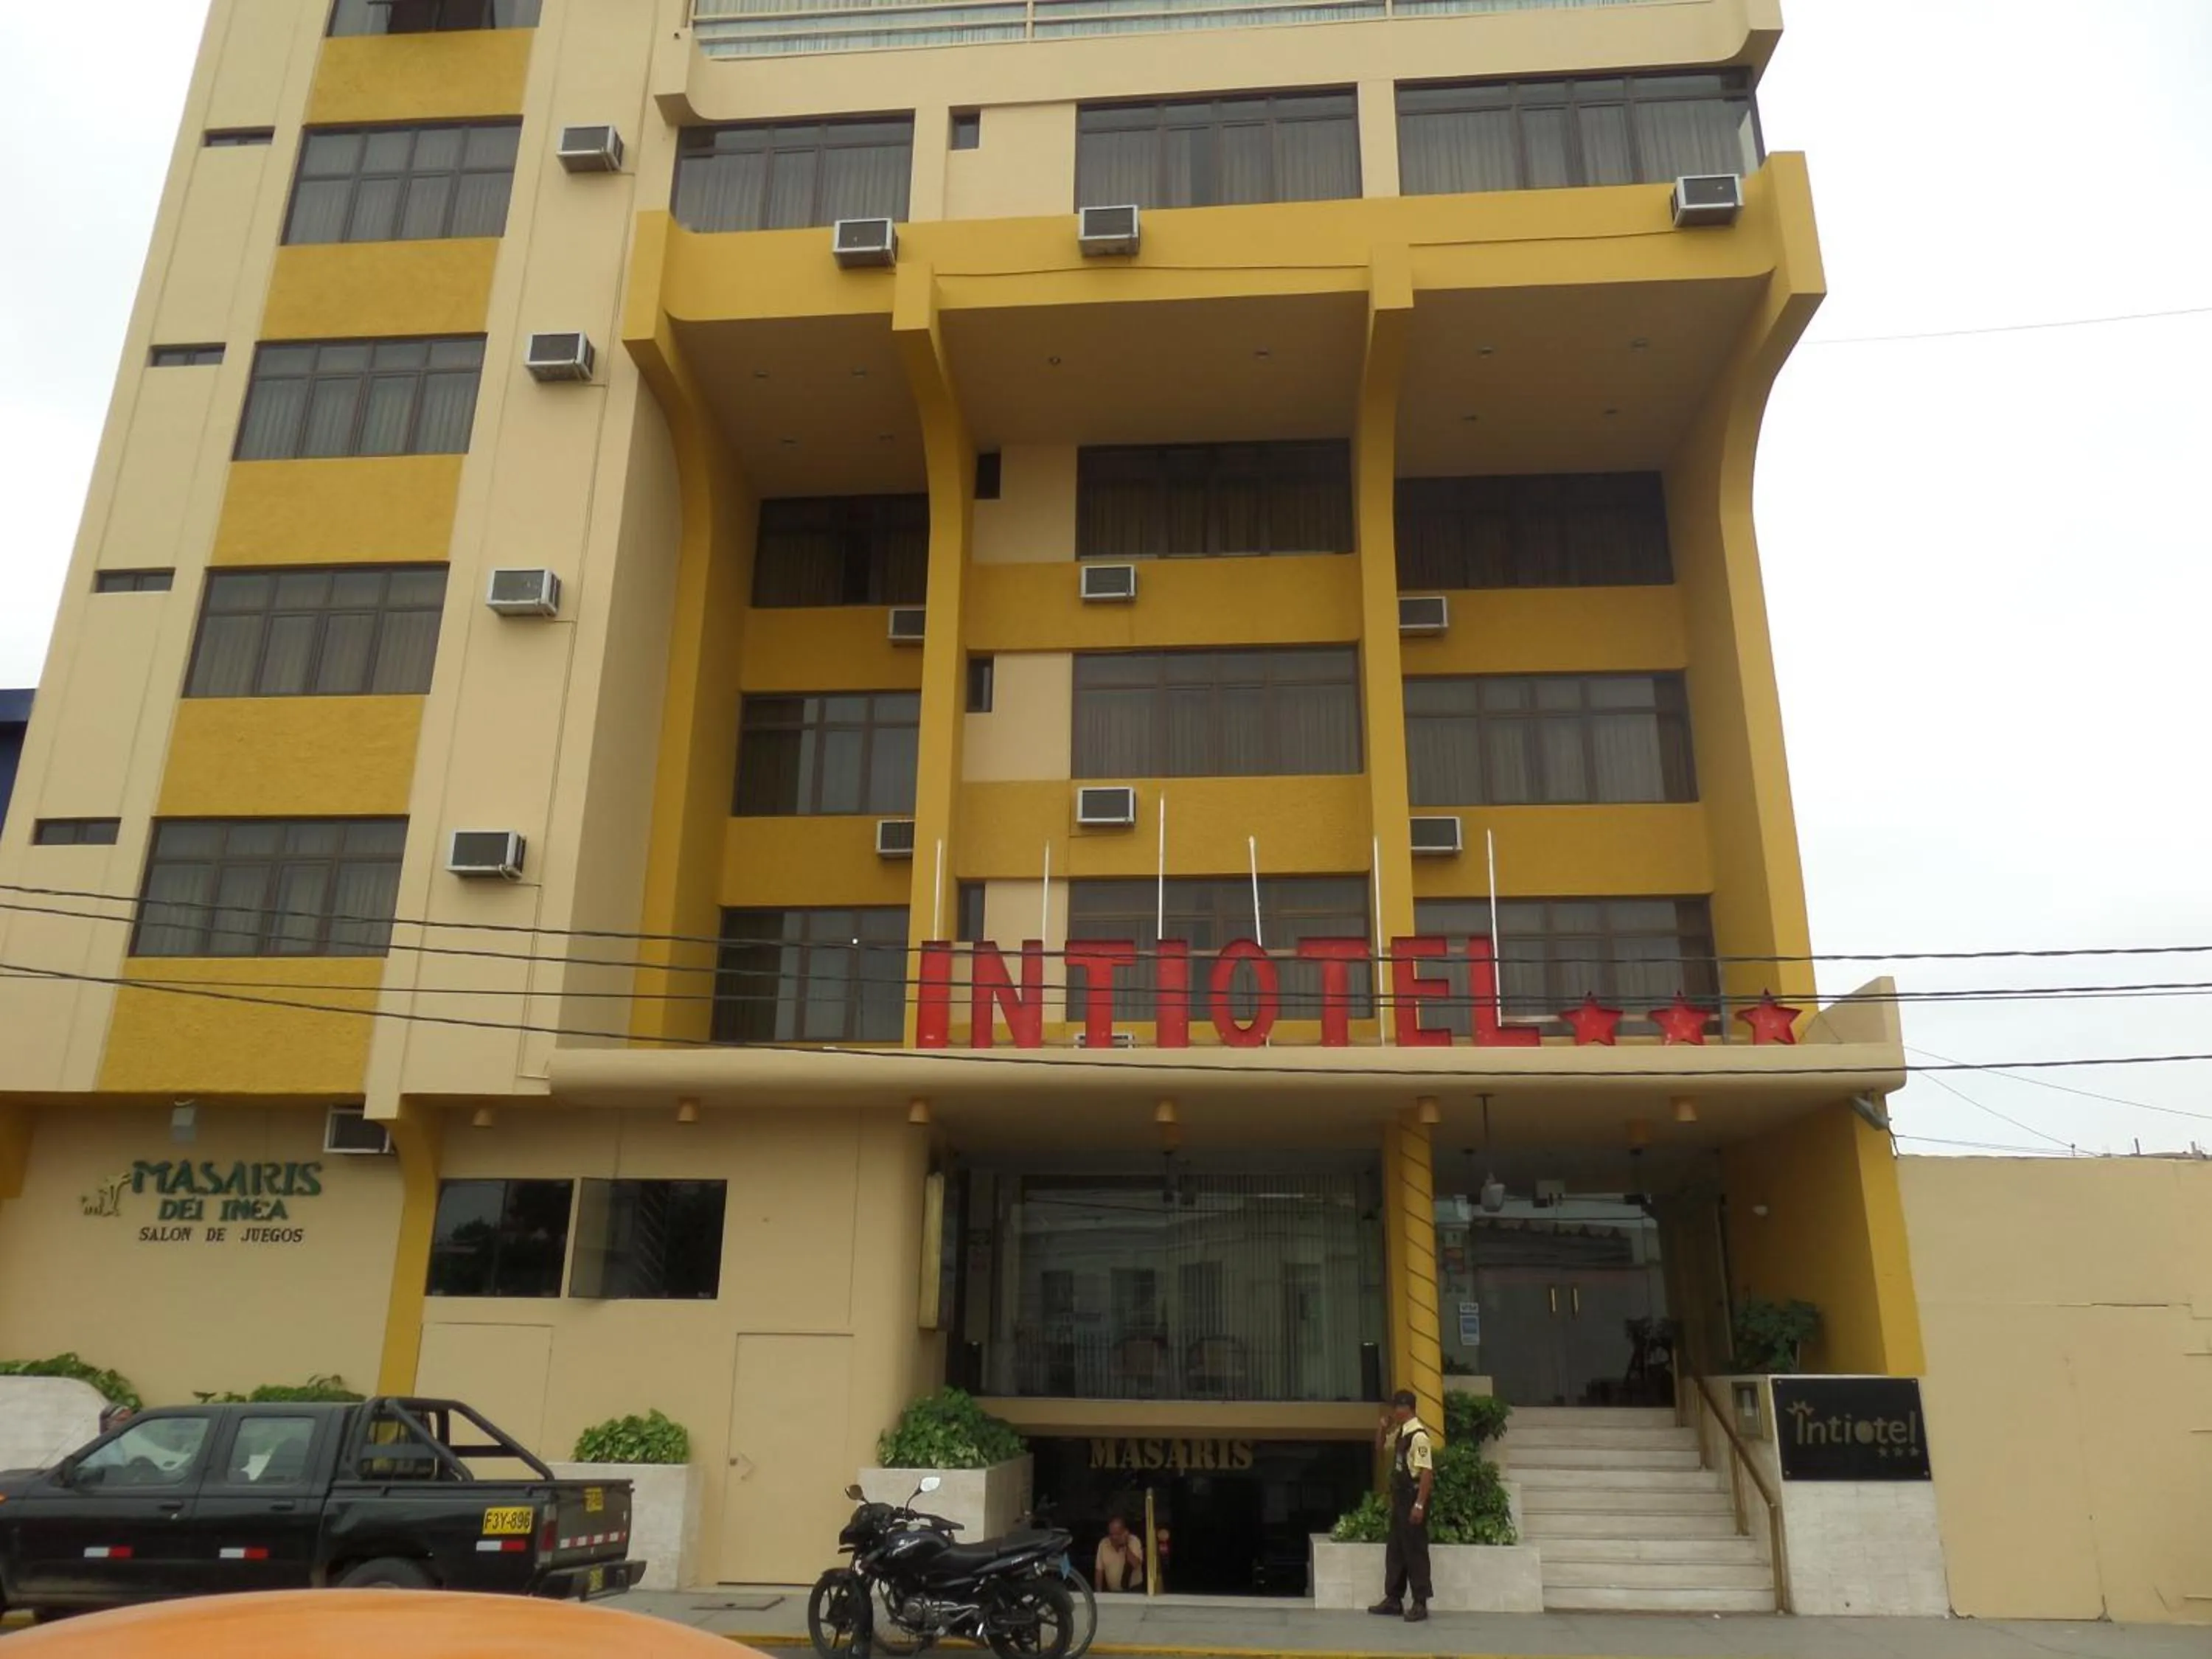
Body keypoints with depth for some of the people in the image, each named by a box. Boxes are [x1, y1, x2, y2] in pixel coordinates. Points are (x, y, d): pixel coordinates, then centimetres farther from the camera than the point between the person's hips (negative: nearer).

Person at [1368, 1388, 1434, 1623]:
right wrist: (1381, 1428, 7)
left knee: (1415, 1552, -1)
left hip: (1413, 1498, -9)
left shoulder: (1418, 1435, -19)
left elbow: (1426, 1472, -23)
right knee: (1395, 1550, 14)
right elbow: (1381, 1449, 26)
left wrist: (1420, 1505, -24)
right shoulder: (1399, 1433, 9)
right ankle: (1393, 1599, 22)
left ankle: (1420, 1604, 8)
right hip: (1399, 1497, 9)